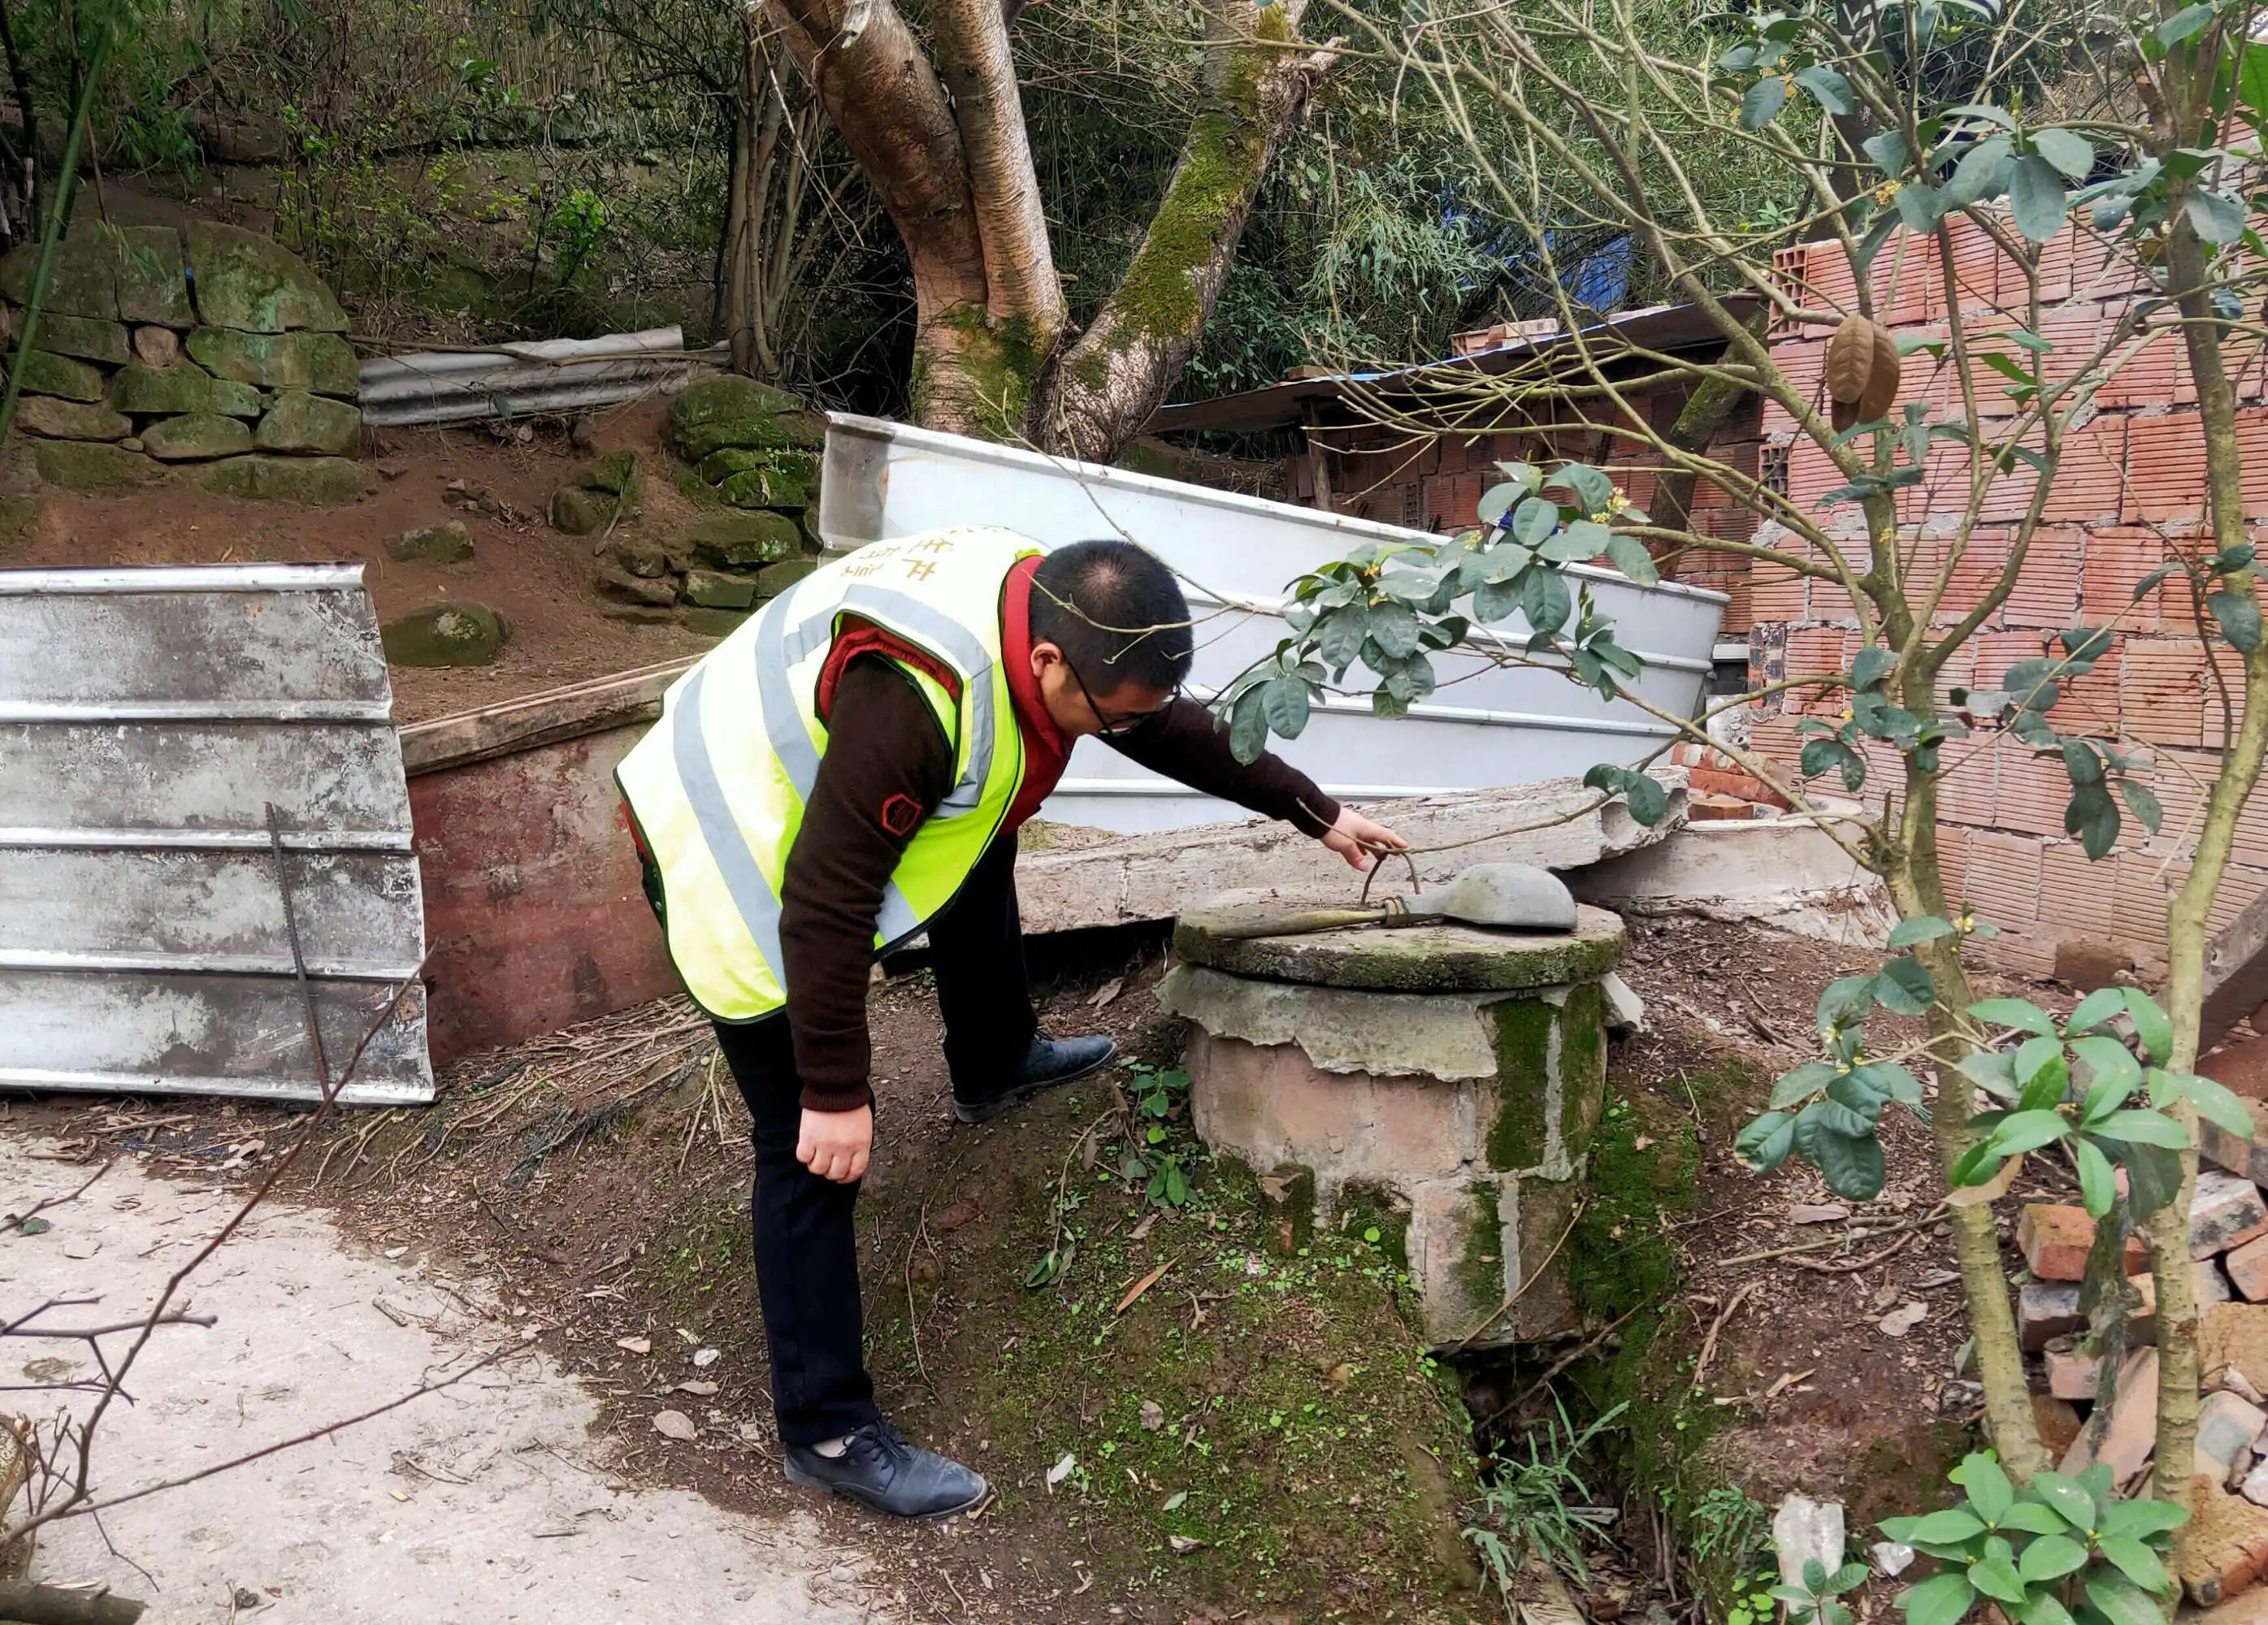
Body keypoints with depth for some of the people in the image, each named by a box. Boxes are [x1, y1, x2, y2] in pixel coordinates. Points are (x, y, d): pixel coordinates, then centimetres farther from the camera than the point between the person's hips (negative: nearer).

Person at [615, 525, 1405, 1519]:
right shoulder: (912, 697, -38)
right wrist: (836, 1091, -24)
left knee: (980, 842, 26)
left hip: (788, 787, 9)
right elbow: (827, 909, -32)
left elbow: (1175, 730, 7)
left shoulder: (1044, 602, -10)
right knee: (813, 1141, -9)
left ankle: (994, 1066, 47)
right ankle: (827, 1430, 2)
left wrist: (1314, 812, 12)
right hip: (732, 864, -9)